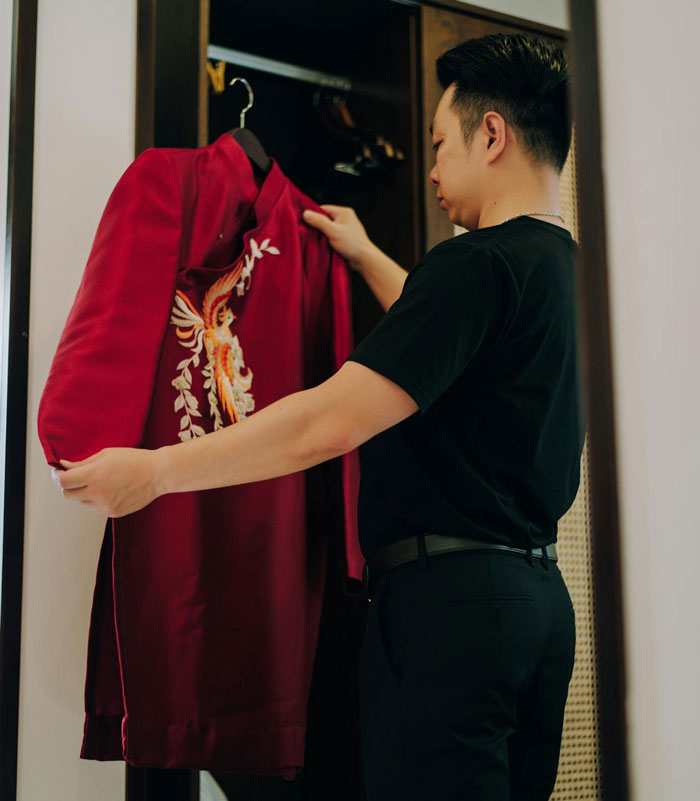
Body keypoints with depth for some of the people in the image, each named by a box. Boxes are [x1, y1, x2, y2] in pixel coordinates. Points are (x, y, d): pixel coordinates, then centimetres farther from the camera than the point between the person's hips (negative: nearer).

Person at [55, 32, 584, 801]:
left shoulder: (477, 262, -15)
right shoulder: (562, 266, 14)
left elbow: (331, 423, -21)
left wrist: (153, 470, -13)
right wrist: (366, 257, 43)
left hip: (447, 593, -9)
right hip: (539, 596, 10)